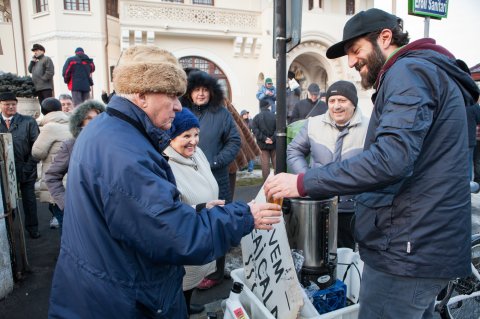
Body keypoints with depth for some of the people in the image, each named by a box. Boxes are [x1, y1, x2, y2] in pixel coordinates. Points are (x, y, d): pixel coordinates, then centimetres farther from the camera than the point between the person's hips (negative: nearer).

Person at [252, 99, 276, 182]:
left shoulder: (256, 117, 1)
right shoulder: (274, 116, -1)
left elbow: (255, 130, -10)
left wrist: (264, 138, -13)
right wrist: (273, 138, -13)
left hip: (263, 145, 0)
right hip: (274, 144, 0)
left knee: (265, 164, 2)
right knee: (276, 163, 8)